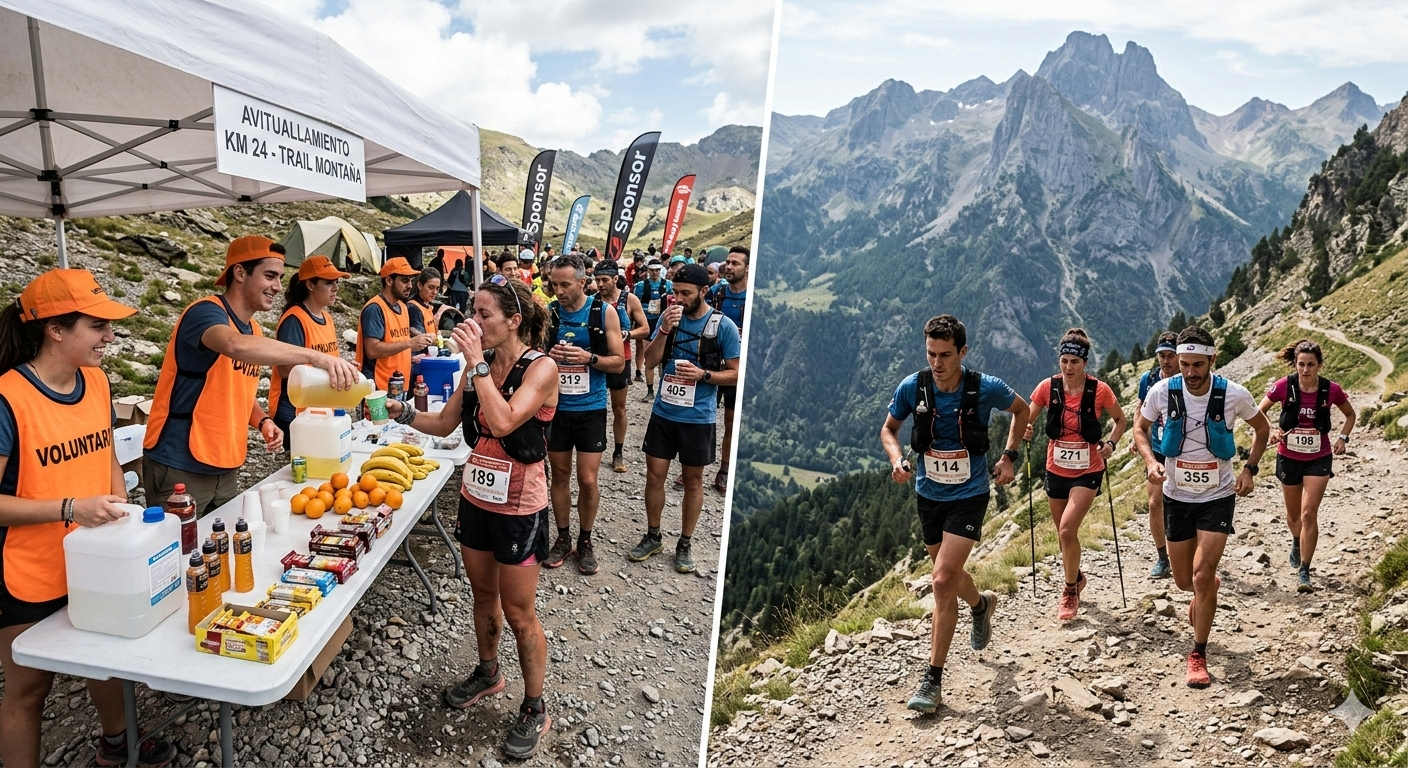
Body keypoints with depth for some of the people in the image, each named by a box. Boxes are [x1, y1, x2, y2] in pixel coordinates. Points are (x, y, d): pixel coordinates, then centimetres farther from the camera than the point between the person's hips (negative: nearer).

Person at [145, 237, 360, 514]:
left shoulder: (254, 331, 10)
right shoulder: (206, 312, -16)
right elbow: (236, 345, -39)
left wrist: (263, 421, 0)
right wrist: (316, 357, -45)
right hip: (179, 468, -8)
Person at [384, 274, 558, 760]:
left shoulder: (541, 368, -18)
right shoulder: (481, 365, 2)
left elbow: (503, 421, -32)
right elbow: (445, 424, 9)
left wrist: (476, 361, -29)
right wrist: (402, 413, -5)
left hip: (519, 508, -6)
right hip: (476, 498, 7)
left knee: (518, 613, 4)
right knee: (483, 595, 22)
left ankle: (534, 711, 22)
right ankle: (488, 673, 46)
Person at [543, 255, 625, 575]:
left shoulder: (604, 313, -7)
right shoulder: (548, 313, -2)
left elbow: (619, 362, -5)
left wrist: (588, 358, -22)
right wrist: (547, 356, -16)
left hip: (591, 408, -2)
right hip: (555, 406, 2)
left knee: (588, 480, 0)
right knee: (560, 475, 12)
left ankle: (585, 541, 21)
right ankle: (563, 538, 28)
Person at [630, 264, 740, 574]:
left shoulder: (723, 326, -9)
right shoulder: (669, 317, 1)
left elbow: (736, 373, -6)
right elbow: (650, 362, -2)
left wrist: (702, 375, -21)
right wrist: (664, 330, -16)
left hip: (698, 417, -3)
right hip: (663, 412, 3)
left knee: (693, 481, 10)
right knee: (654, 475, 9)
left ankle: (684, 544, 25)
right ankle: (653, 536, 28)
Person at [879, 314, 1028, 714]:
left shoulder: (986, 388, -16)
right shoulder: (912, 387, -12)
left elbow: (1021, 409, 6)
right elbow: (888, 429, 4)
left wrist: (1008, 456, -3)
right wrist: (897, 459, -16)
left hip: (968, 495, -4)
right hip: (929, 494, 4)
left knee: (944, 581, -14)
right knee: (949, 574, 22)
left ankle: (933, 679, -2)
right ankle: (981, 605, 58)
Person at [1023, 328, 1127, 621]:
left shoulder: (1099, 390, -12)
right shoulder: (1048, 387, -7)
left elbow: (1121, 420, 4)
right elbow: (1026, 419, 1)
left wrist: (1111, 444, -13)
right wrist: (1025, 430, -22)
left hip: (1087, 472, -3)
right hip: (1056, 470, 3)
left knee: (1067, 530, -18)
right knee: (1065, 534, 15)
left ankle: (1070, 590, 4)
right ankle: (1076, 578, 43)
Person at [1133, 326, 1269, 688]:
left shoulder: (1234, 395, -15)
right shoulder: (1163, 391, -14)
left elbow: (1262, 428, 6)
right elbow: (1140, 427, 3)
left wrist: (1250, 469, -6)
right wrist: (1150, 461, -15)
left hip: (1217, 496, -2)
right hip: (1176, 496, 2)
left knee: (1202, 574, -14)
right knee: (1184, 580, 11)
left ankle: (1199, 654, 4)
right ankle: (1207, 590, 51)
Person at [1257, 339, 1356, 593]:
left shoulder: (1331, 390, -11)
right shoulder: (1284, 386, -13)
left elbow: (1350, 415, 9)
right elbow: (1259, 412, 0)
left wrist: (1343, 438, -5)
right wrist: (1272, 430, -18)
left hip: (1319, 459, -1)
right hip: (1289, 458, 1)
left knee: (1309, 513, -9)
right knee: (1293, 514, 18)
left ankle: (1304, 571, -1)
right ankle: (1297, 543, 51)